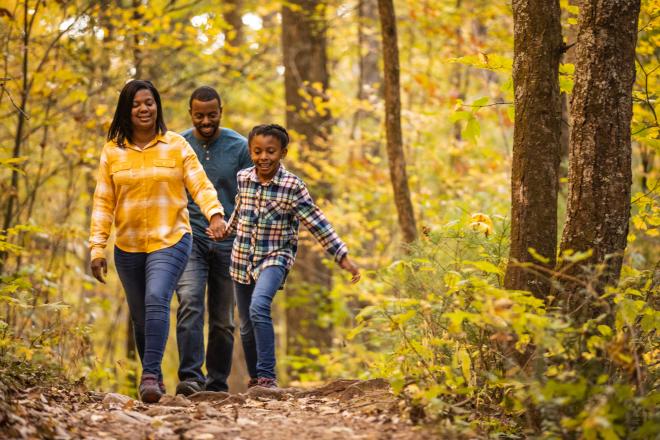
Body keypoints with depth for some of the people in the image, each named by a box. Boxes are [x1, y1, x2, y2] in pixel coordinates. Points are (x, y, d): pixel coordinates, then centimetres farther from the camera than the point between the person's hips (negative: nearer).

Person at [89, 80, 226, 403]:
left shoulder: (176, 145, 0)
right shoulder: (112, 151, 4)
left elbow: (200, 184, -7)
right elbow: (103, 203, 4)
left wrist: (215, 212, -26)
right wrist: (97, 247, -2)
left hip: (170, 241, -3)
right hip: (128, 246, 3)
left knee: (156, 300, -23)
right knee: (140, 315, 10)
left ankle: (151, 374, -23)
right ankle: (152, 377, 26)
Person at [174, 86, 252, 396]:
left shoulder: (240, 147, 1)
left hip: (228, 243, 1)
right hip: (189, 239, -1)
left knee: (223, 320, 6)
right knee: (189, 303, -22)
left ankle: (217, 384, 16)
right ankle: (190, 377, -27)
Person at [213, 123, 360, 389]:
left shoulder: (293, 187, -11)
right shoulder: (243, 178, 1)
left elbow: (317, 224, -7)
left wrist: (342, 257, -8)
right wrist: (226, 230, 36)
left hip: (275, 257, -5)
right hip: (242, 259, 5)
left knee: (259, 308, -30)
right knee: (246, 326, 11)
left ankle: (267, 376, -27)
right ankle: (254, 378, 31)